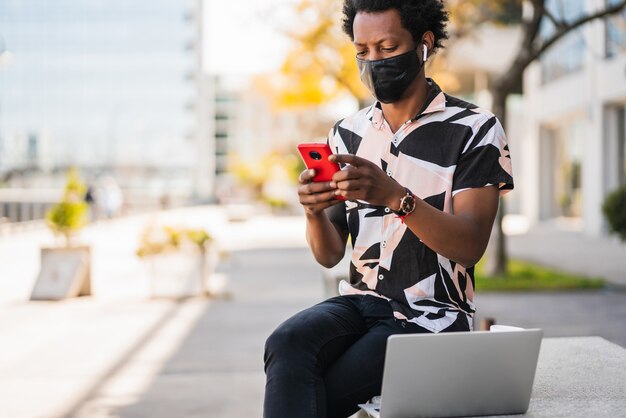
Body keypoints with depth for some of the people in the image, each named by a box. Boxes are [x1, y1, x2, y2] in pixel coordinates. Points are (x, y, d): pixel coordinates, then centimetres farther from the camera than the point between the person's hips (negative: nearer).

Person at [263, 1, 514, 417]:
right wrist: (314, 212, -15)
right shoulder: (348, 133, 11)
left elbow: (470, 246, -14)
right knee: (287, 344, -29)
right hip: (359, 301, 5)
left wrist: (396, 197, -30)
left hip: (430, 316, -4)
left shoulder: (475, 129, -3)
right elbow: (329, 254, 8)